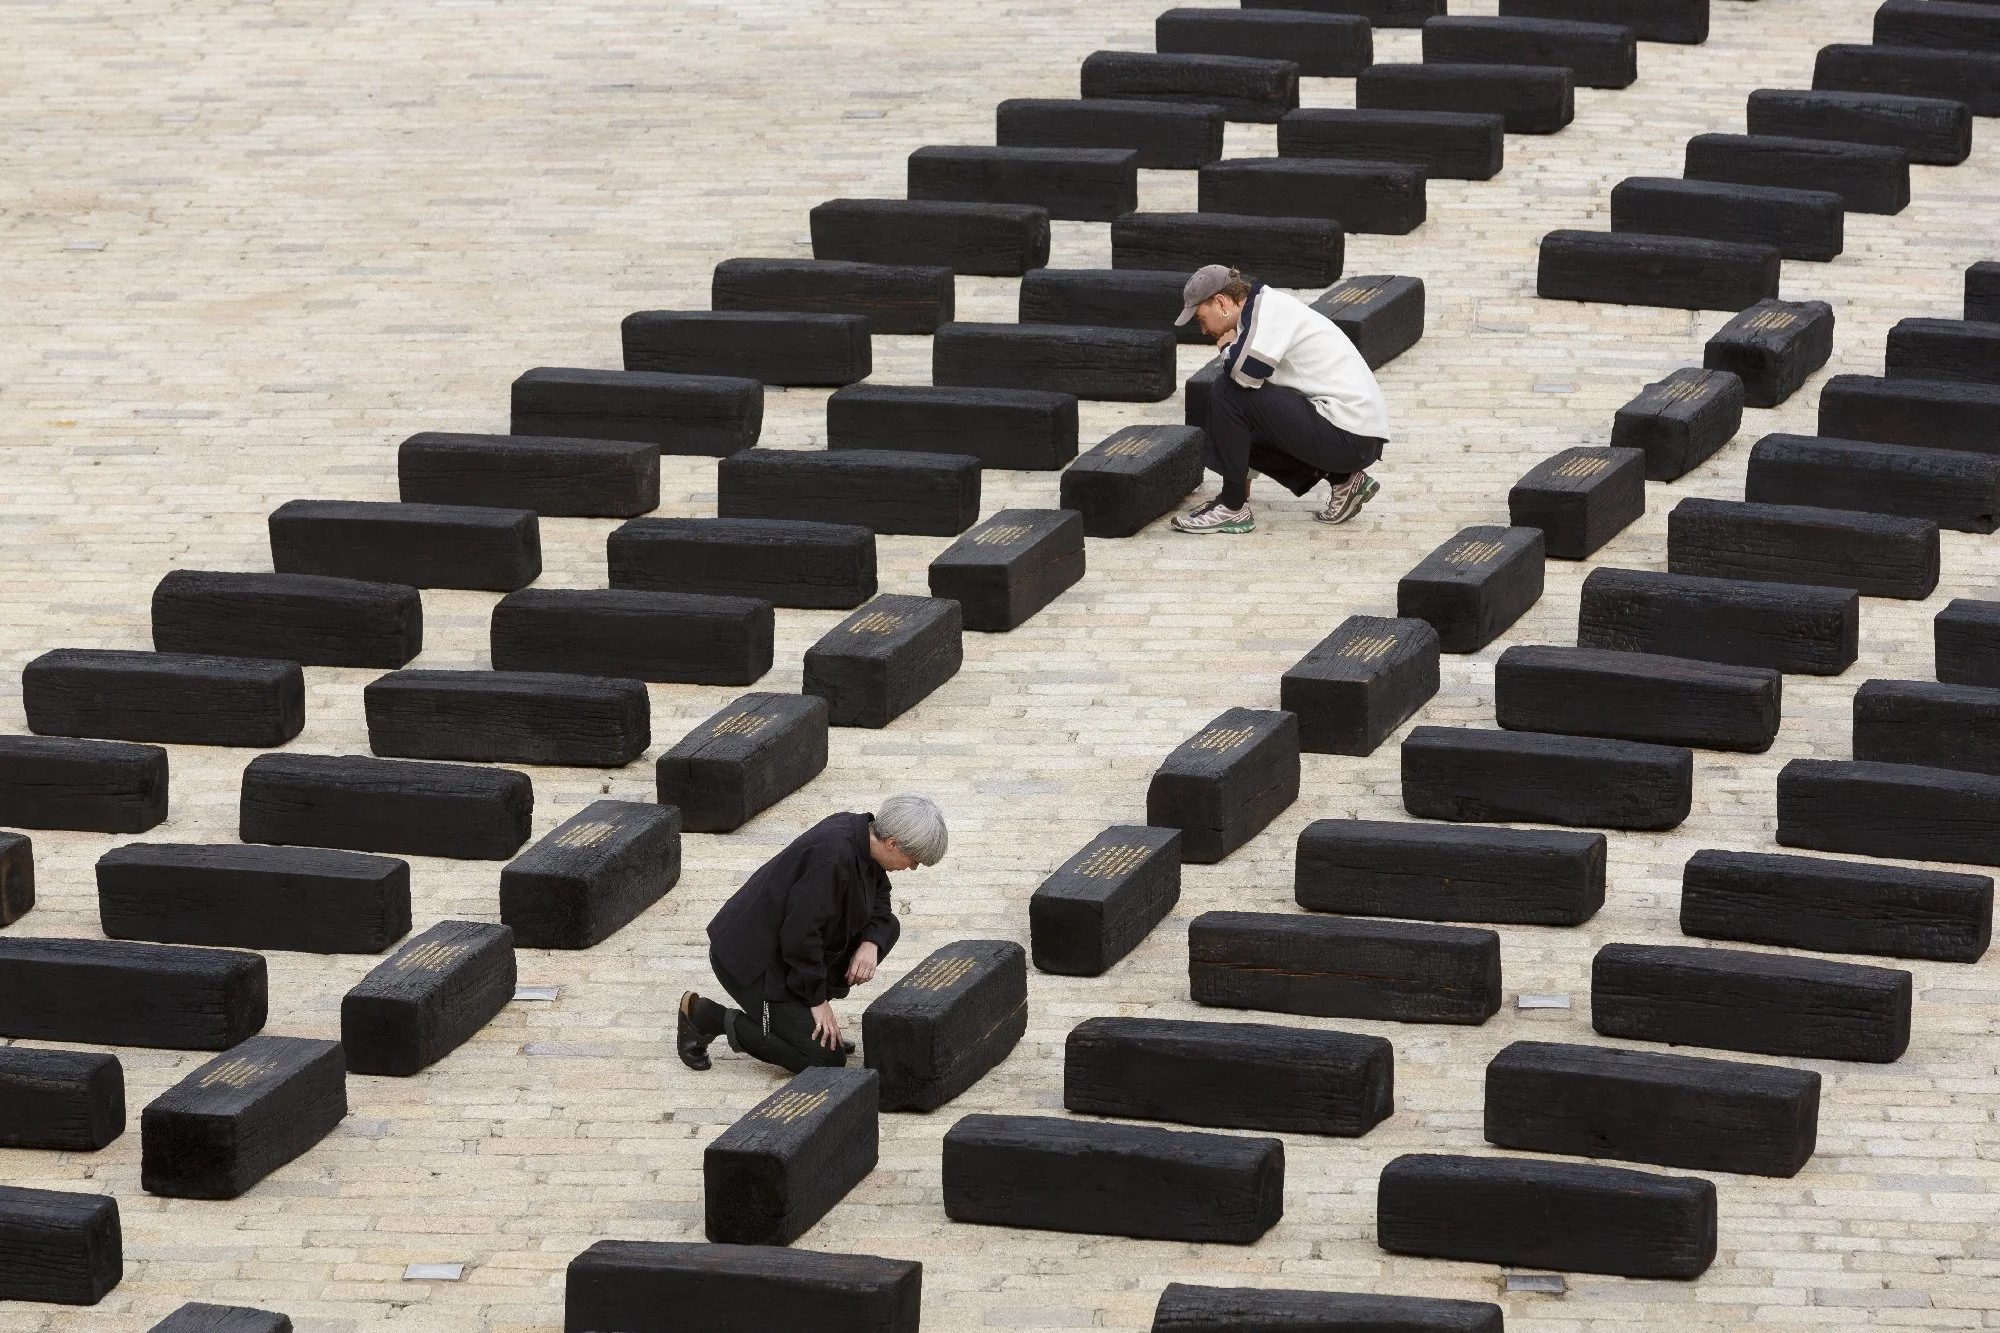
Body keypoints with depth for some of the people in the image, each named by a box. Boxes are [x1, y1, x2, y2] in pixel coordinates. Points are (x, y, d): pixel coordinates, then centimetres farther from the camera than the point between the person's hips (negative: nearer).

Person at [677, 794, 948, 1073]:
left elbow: (878, 899, 15)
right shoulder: (832, 855, -30)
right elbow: (800, 933, -27)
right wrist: (818, 1000, -16)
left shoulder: (863, 834, -1)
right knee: (825, 1058, -11)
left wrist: (871, 943, -6)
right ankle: (704, 1015, -1)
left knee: (886, 928, 7)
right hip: (749, 959, -10)